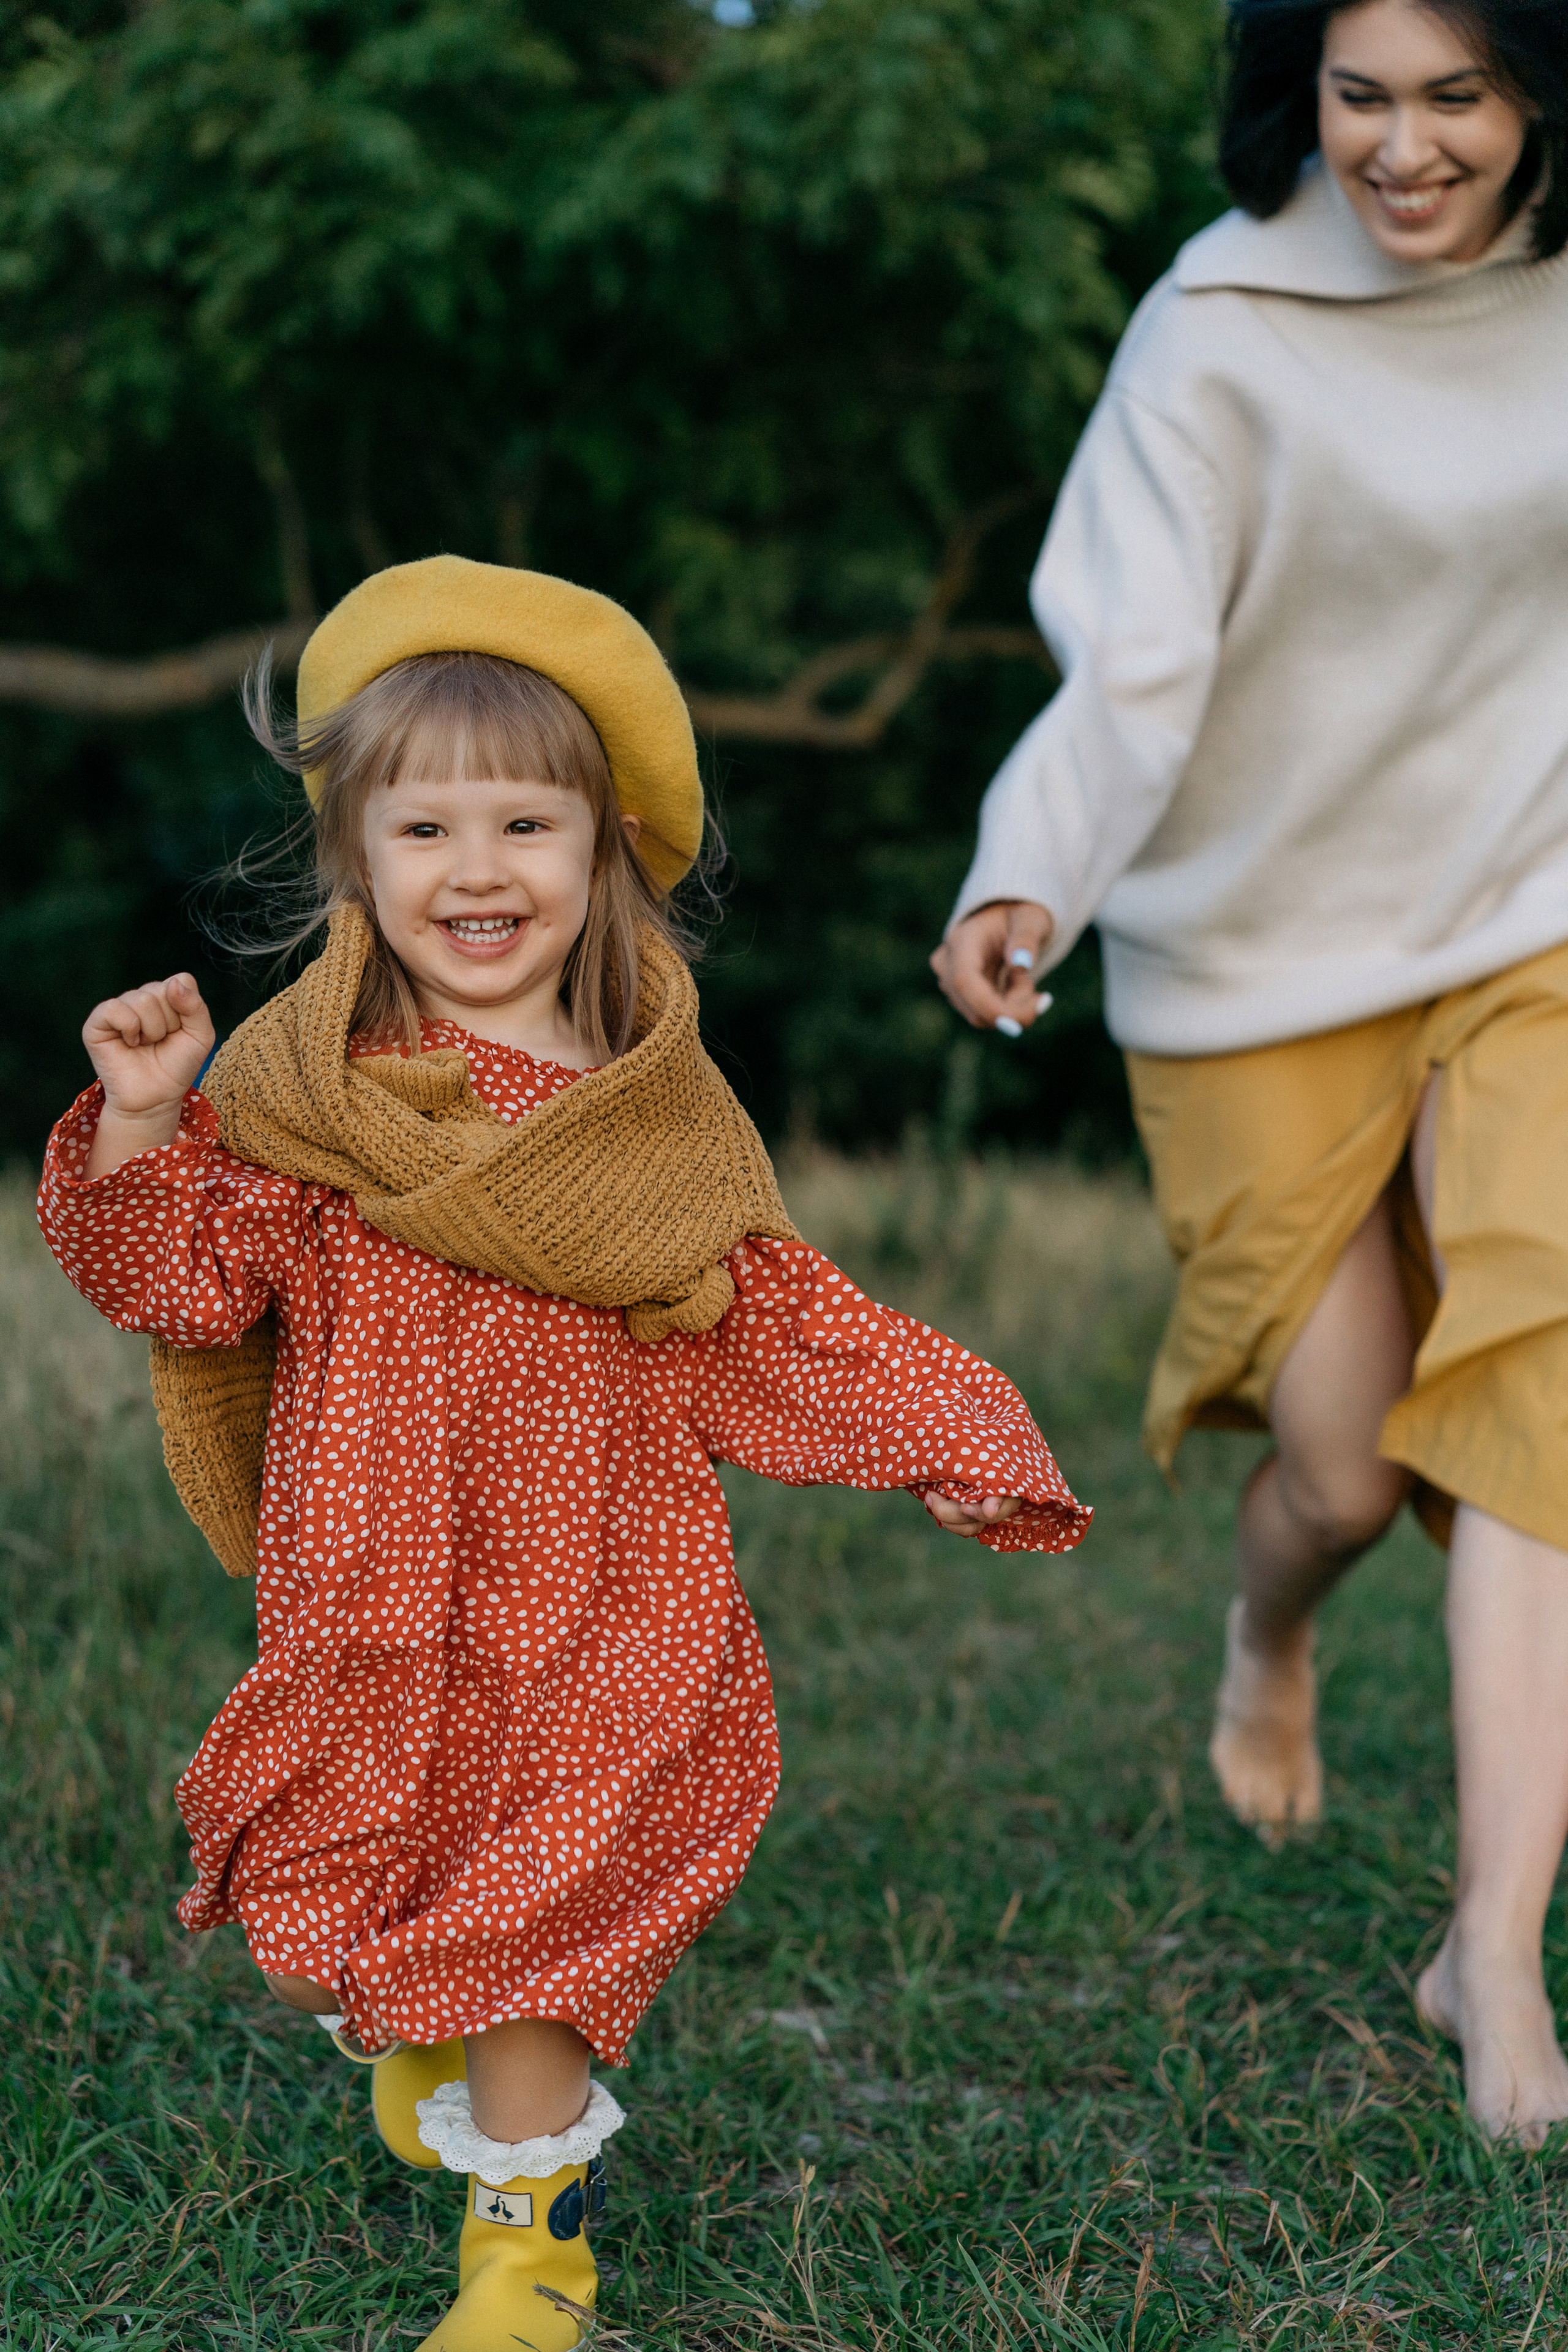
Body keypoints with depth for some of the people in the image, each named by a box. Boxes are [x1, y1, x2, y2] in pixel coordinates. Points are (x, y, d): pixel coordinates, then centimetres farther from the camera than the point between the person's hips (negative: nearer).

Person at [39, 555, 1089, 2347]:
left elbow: (766, 1316, 9)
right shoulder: (303, 1086, -3)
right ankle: (400, 2034, 46)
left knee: (538, 1889, 0)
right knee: (359, 1864, 10)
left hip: (595, 1584, 0)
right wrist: (147, 1126, -20)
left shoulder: (657, 1102, 1)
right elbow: (187, 1284, -6)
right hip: (374, 1589, 0)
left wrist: (930, 1438, 7)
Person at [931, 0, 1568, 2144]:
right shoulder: (1223, 336, -14)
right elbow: (1133, 664, -23)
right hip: (1266, 949, -2)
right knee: (1344, 1461, 4)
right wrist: (1028, 883, -40)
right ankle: (1267, 1642, 42)